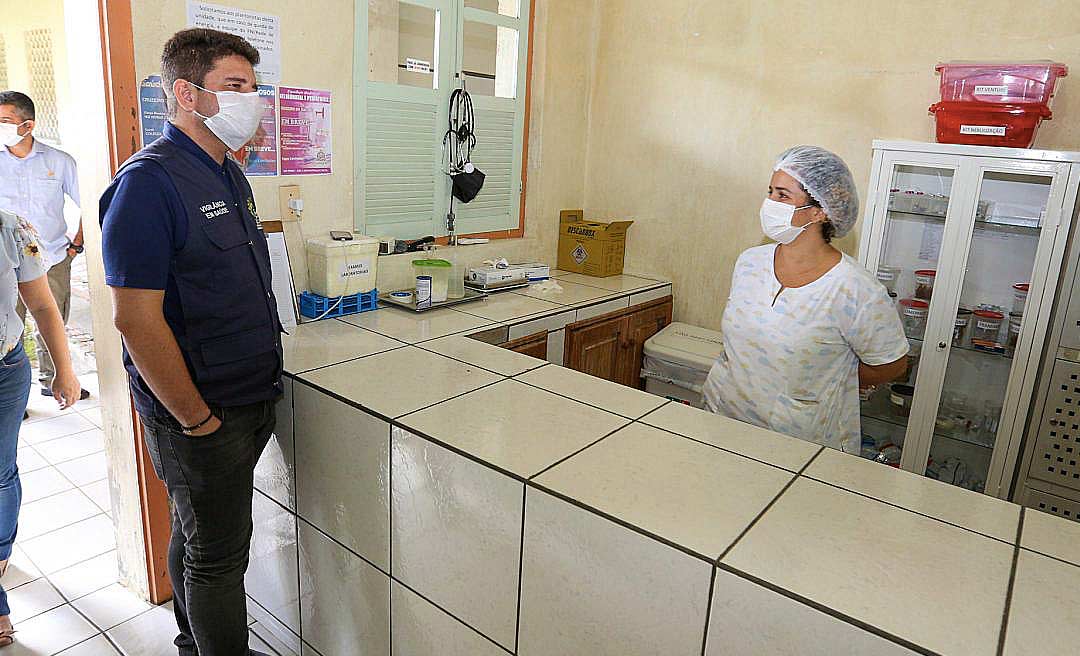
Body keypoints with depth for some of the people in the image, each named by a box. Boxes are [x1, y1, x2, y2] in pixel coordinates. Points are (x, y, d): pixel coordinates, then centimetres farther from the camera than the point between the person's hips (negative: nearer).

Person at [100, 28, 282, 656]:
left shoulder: (229, 175, 10)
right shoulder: (149, 182, -18)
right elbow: (136, 318, -22)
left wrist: (262, 386, 14)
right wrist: (198, 419, -17)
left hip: (251, 401, 8)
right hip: (200, 413, -8)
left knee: (197, 536, 24)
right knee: (217, 555, 7)